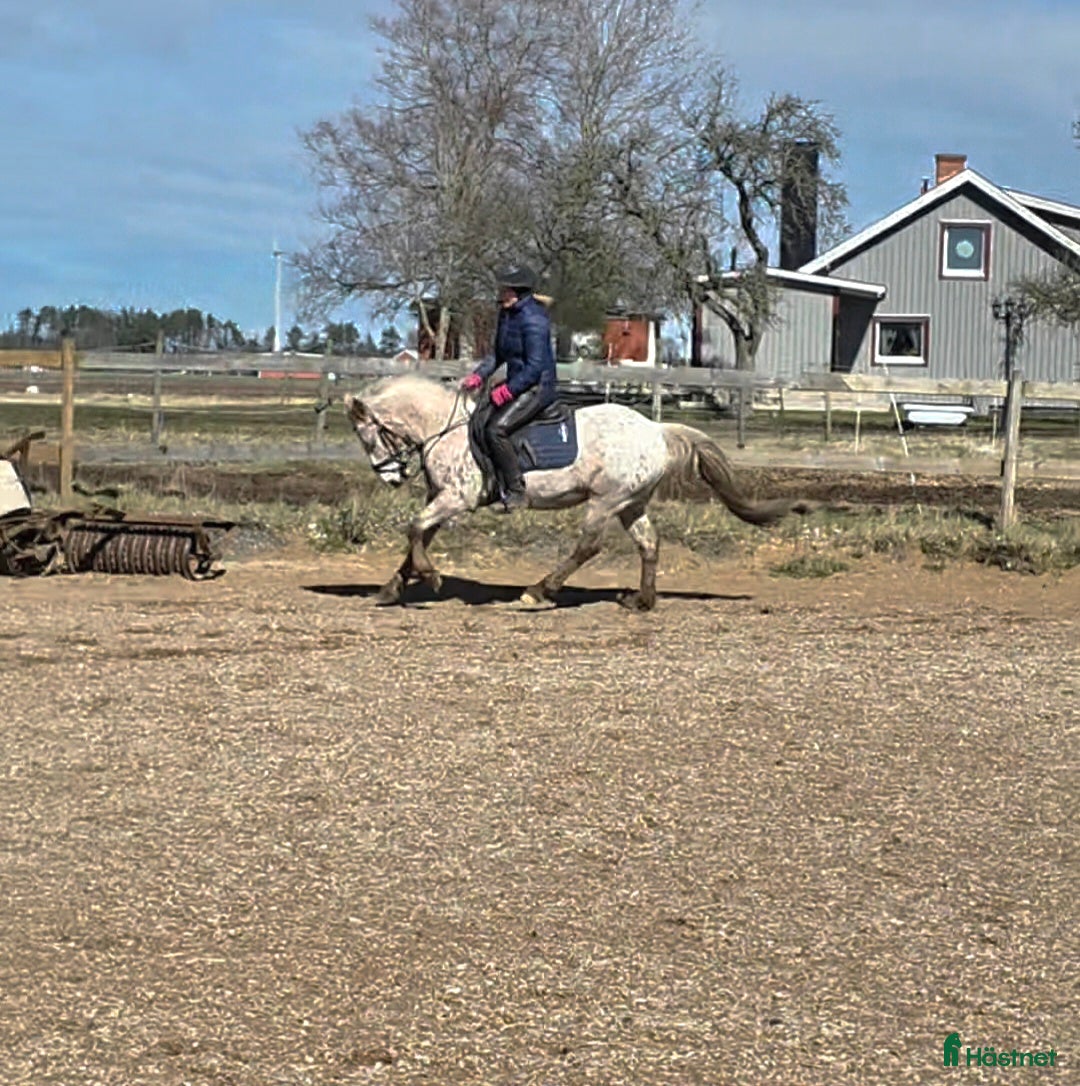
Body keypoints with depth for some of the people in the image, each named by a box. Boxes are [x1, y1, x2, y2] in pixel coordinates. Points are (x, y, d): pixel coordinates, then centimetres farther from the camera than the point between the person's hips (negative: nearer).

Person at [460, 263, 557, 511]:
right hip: (516, 384, 10)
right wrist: (479, 375, 4)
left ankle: (516, 492, -18)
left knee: (496, 429, -23)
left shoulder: (533, 320, -21)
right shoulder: (507, 314, 8)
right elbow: (499, 354, 18)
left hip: (537, 387, -10)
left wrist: (508, 390, -23)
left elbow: (535, 367, -23)